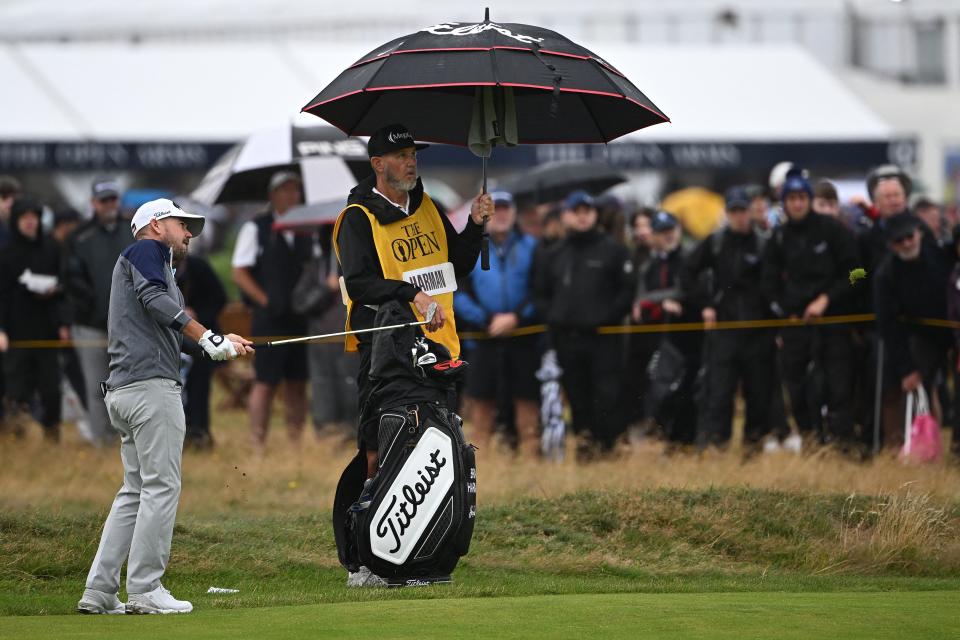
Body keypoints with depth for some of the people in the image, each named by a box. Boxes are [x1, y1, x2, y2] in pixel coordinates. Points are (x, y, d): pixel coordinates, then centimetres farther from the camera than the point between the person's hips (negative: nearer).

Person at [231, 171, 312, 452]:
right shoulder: (255, 229, 1)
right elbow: (240, 273, -3)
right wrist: (266, 301, -12)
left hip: (301, 319, 5)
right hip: (270, 320, -5)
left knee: (297, 383, 7)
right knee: (265, 383, -7)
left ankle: (296, 441, 11)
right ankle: (259, 444, -6)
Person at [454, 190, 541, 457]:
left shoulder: (530, 247, 5)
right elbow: (459, 295, 2)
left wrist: (516, 317, -13)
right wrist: (488, 321, -10)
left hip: (524, 338, -1)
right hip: (484, 338, 1)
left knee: (527, 403, -2)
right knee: (483, 403, 2)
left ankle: (529, 457, -1)